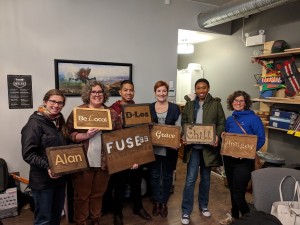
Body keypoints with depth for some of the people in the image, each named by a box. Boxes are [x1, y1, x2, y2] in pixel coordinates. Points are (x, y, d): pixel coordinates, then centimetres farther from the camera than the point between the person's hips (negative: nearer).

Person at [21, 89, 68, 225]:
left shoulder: (59, 122, 10)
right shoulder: (35, 123, -14)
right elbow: (28, 153, -20)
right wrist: (47, 167, -30)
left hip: (60, 177, 7)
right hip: (42, 180, -7)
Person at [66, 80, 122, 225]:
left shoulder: (112, 113, 4)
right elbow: (69, 135, -6)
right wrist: (86, 135, -21)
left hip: (104, 162, 3)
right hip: (83, 161, -2)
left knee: (98, 194, 19)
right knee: (81, 195, 10)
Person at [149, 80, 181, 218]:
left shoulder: (175, 108, -1)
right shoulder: (149, 108, 2)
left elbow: (179, 128, -1)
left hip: (169, 148, -1)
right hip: (153, 148, 1)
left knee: (167, 175, 12)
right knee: (154, 175, 12)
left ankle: (164, 203, 30)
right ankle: (156, 202, 30)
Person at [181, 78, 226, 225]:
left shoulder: (215, 104, 0)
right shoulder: (189, 104, 4)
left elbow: (222, 123, -1)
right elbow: (184, 122, 5)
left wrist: (217, 136, -18)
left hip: (209, 146, 1)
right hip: (193, 146, 0)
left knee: (205, 177, 16)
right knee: (190, 179, -1)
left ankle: (203, 206, 36)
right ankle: (186, 212, 12)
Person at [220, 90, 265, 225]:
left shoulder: (253, 119, -10)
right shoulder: (230, 120, 8)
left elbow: (261, 139, -12)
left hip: (244, 160, -6)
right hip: (229, 158, 6)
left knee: (238, 193, -4)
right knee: (232, 189, 18)